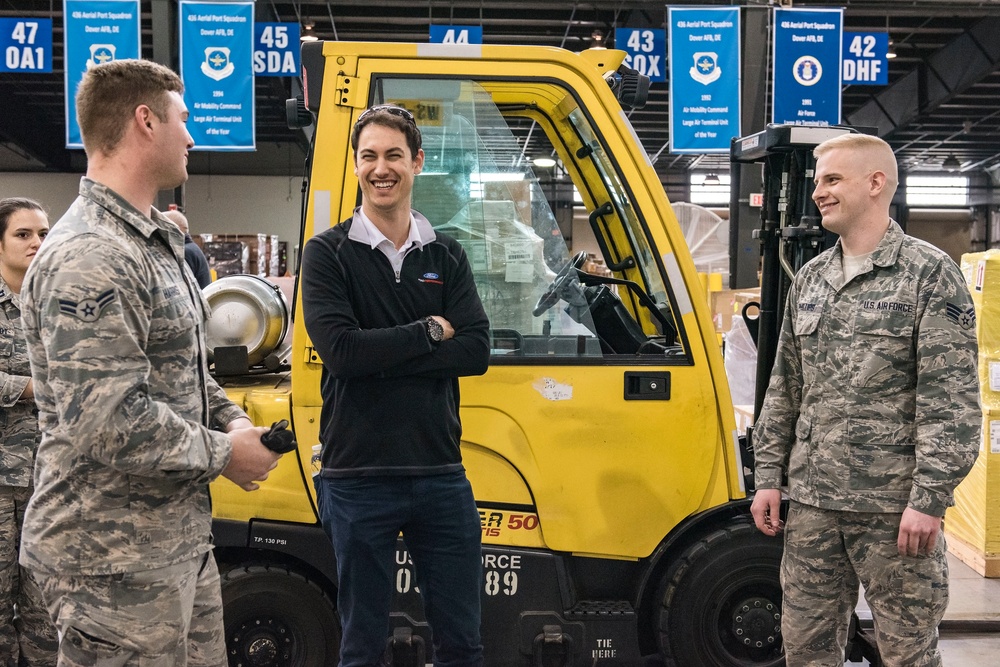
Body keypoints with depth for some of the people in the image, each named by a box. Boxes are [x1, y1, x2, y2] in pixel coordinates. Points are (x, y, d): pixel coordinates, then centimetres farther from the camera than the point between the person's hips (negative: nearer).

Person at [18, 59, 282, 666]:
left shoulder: (155, 242, 14)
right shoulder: (88, 260, -21)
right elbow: (108, 423, -28)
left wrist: (231, 420, 4)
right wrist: (224, 454, -15)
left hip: (183, 540, 10)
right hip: (117, 557, -10)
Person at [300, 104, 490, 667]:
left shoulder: (446, 256, 8)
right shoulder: (328, 253, -1)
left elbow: (476, 352, -6)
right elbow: (340, 350, -17)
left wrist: (380, 357, -15)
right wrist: (430, 332, -8)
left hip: (441, 474, 3)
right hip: (357, 477, -3)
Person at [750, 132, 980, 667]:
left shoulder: (929, 273, -6)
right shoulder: (809, 280, 13)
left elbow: (952, 400, -11)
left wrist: (930, 499, -16)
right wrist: (768, 477, 11)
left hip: (893, 505, -5)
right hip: (812, 501, 6)